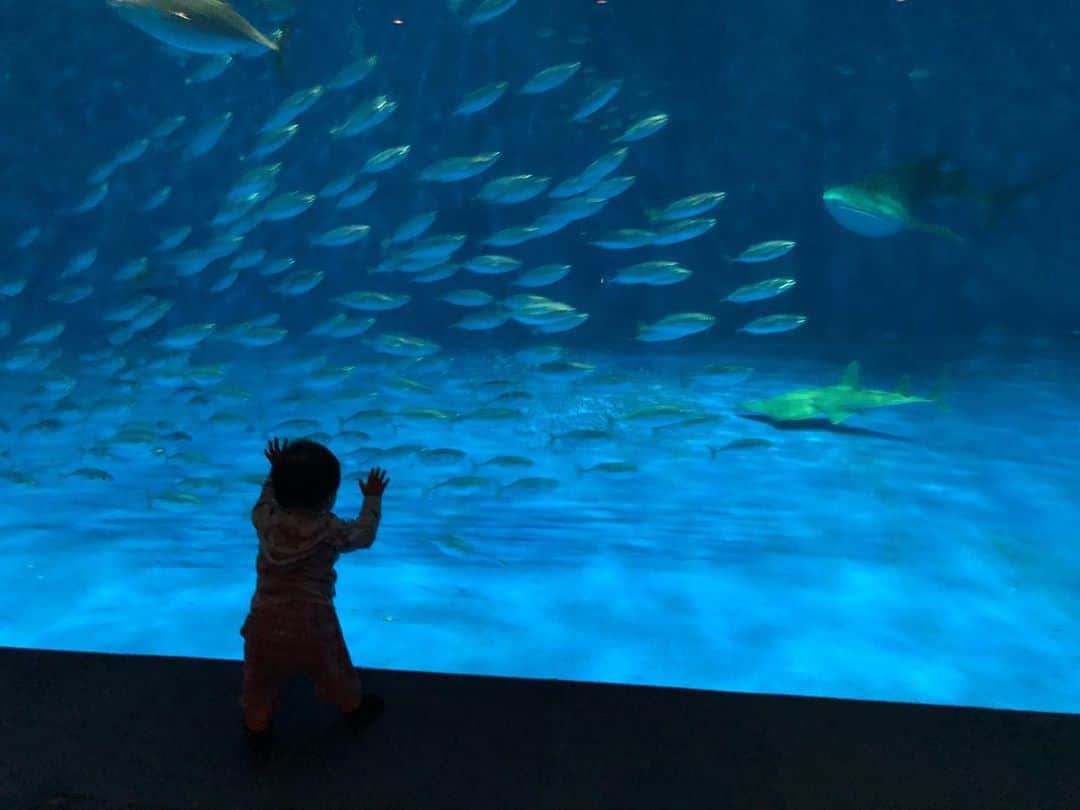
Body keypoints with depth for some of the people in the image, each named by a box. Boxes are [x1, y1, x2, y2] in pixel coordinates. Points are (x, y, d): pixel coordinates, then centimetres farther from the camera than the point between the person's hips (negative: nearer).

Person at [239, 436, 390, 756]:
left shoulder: (266, 520, -11)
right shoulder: (331, 531, -18)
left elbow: (262, 504, 15)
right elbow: (364, 534, 3)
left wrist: (276, 472, 27)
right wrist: (372, 499, 18)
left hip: (267, 619, 1)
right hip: (313, 621, -1)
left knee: (262, 678, 22)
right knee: (333, 669, 24)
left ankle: (258, 727, 35)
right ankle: (353, 707, 47)